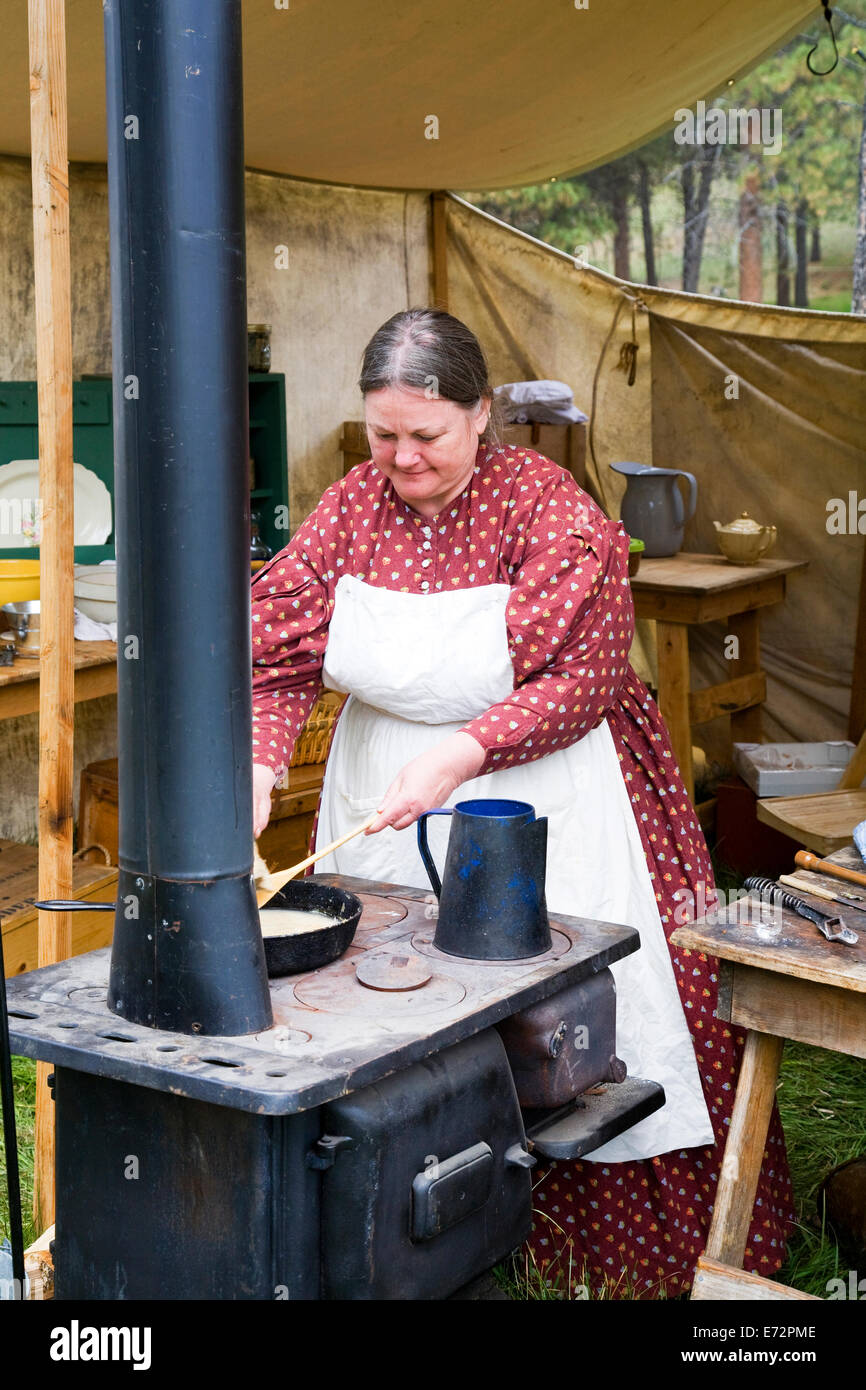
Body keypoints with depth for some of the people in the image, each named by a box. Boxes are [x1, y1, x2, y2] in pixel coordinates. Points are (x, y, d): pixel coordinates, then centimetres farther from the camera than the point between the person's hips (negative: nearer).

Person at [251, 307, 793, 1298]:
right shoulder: (355, 502, 0)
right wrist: (256, 763, -22)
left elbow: (582, 678, -17)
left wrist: (462, 754, -28)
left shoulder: (550, 511, -14)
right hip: (379, 789, 5)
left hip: (530, 786, -4)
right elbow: (280, 642, -6)